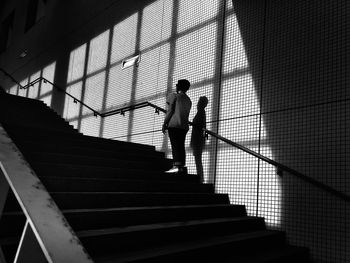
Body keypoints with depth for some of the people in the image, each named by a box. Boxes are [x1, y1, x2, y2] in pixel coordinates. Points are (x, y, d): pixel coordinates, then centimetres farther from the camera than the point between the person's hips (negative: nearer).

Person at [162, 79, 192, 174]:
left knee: (175, 145, -12)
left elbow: (170, 111, -8)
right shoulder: (188, 100, 22)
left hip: (173, 123, -7)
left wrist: (164, 123, -7)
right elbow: (186, 115, 18)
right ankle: (183, 166, -2)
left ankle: (177, 166, -19)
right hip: (184, 125, 7)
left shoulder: (173, 96, 1)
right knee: (181, 146, 4)